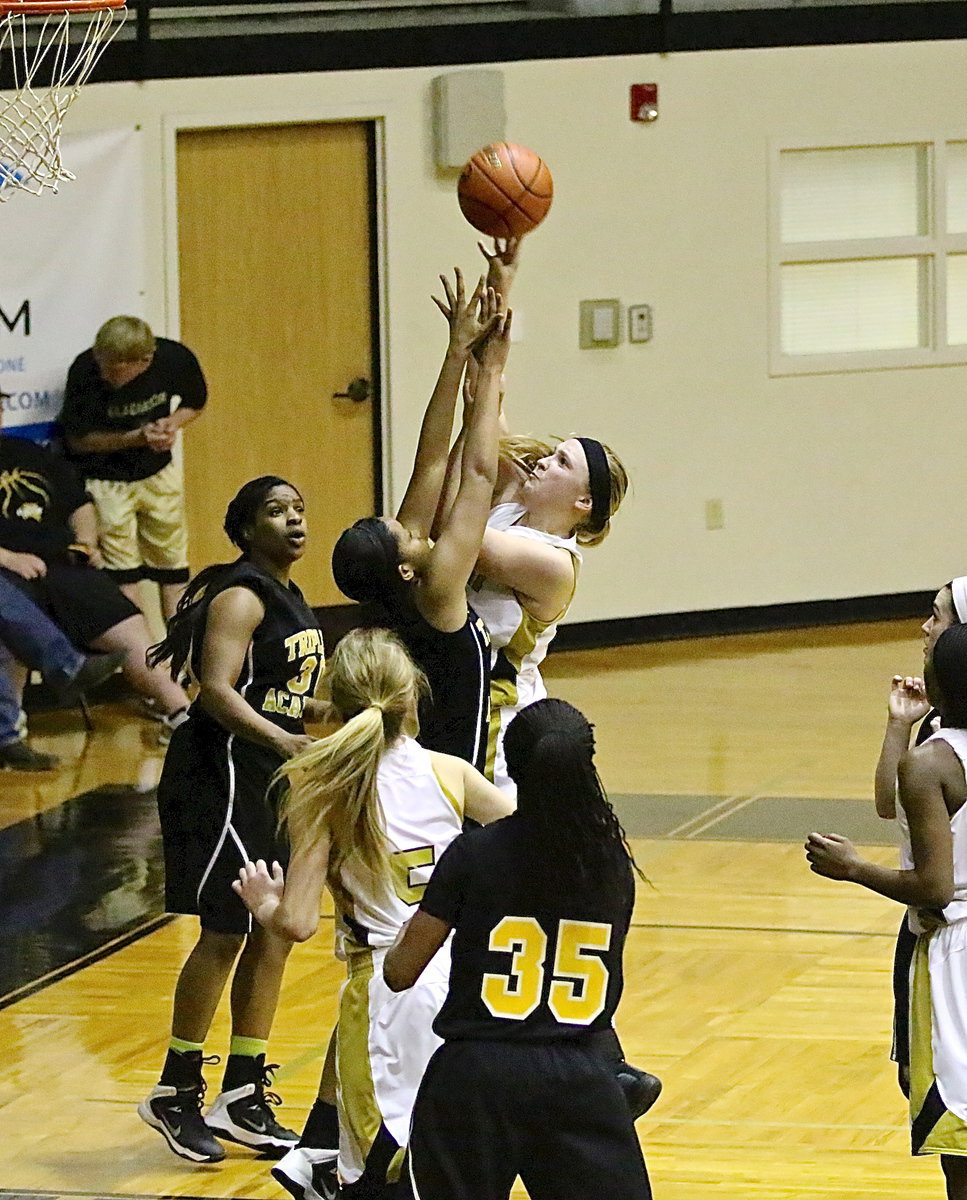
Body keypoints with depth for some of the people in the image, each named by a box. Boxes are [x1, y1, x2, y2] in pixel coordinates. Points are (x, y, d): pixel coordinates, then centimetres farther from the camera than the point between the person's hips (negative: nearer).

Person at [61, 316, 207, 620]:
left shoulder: (176, 359, -19)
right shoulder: (85, 371, -26)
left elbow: (194, 404, 4)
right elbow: (78, 439, -14)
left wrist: (172, 424, -19)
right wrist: (136, 438, -27)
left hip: (157, 473, 3)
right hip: (104, 478, -3)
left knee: (174, 573, 11)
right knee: (123, 577, -6)